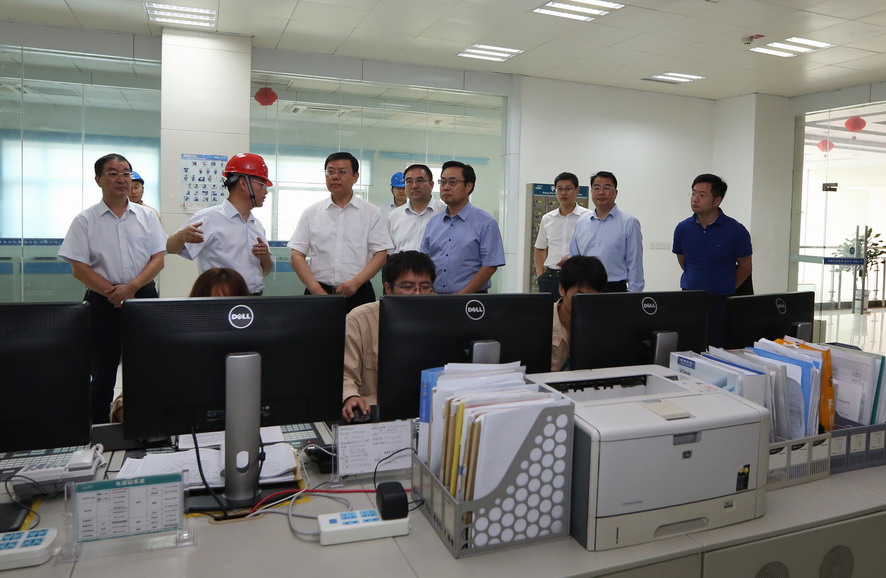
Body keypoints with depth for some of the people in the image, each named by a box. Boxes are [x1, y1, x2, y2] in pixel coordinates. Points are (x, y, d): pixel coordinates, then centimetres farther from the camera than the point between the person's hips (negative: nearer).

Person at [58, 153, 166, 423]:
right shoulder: (85, 220, 2)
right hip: (103, 300, -1)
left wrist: (132, 287, -14)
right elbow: (79, 268, -3)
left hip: (144, 297, 2)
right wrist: (113, 293, -14)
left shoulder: (147, 216, 7)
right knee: (103, 374, 6)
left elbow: (158, 259, 1)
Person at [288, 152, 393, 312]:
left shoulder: (371, 213, 4)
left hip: (358, 293, -1)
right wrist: (316, 290, -9)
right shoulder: (311, 213, 8)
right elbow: (297, 256, 3)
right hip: (318, 292, 1)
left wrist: (356, 282, -15)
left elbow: (380, 254, -1)